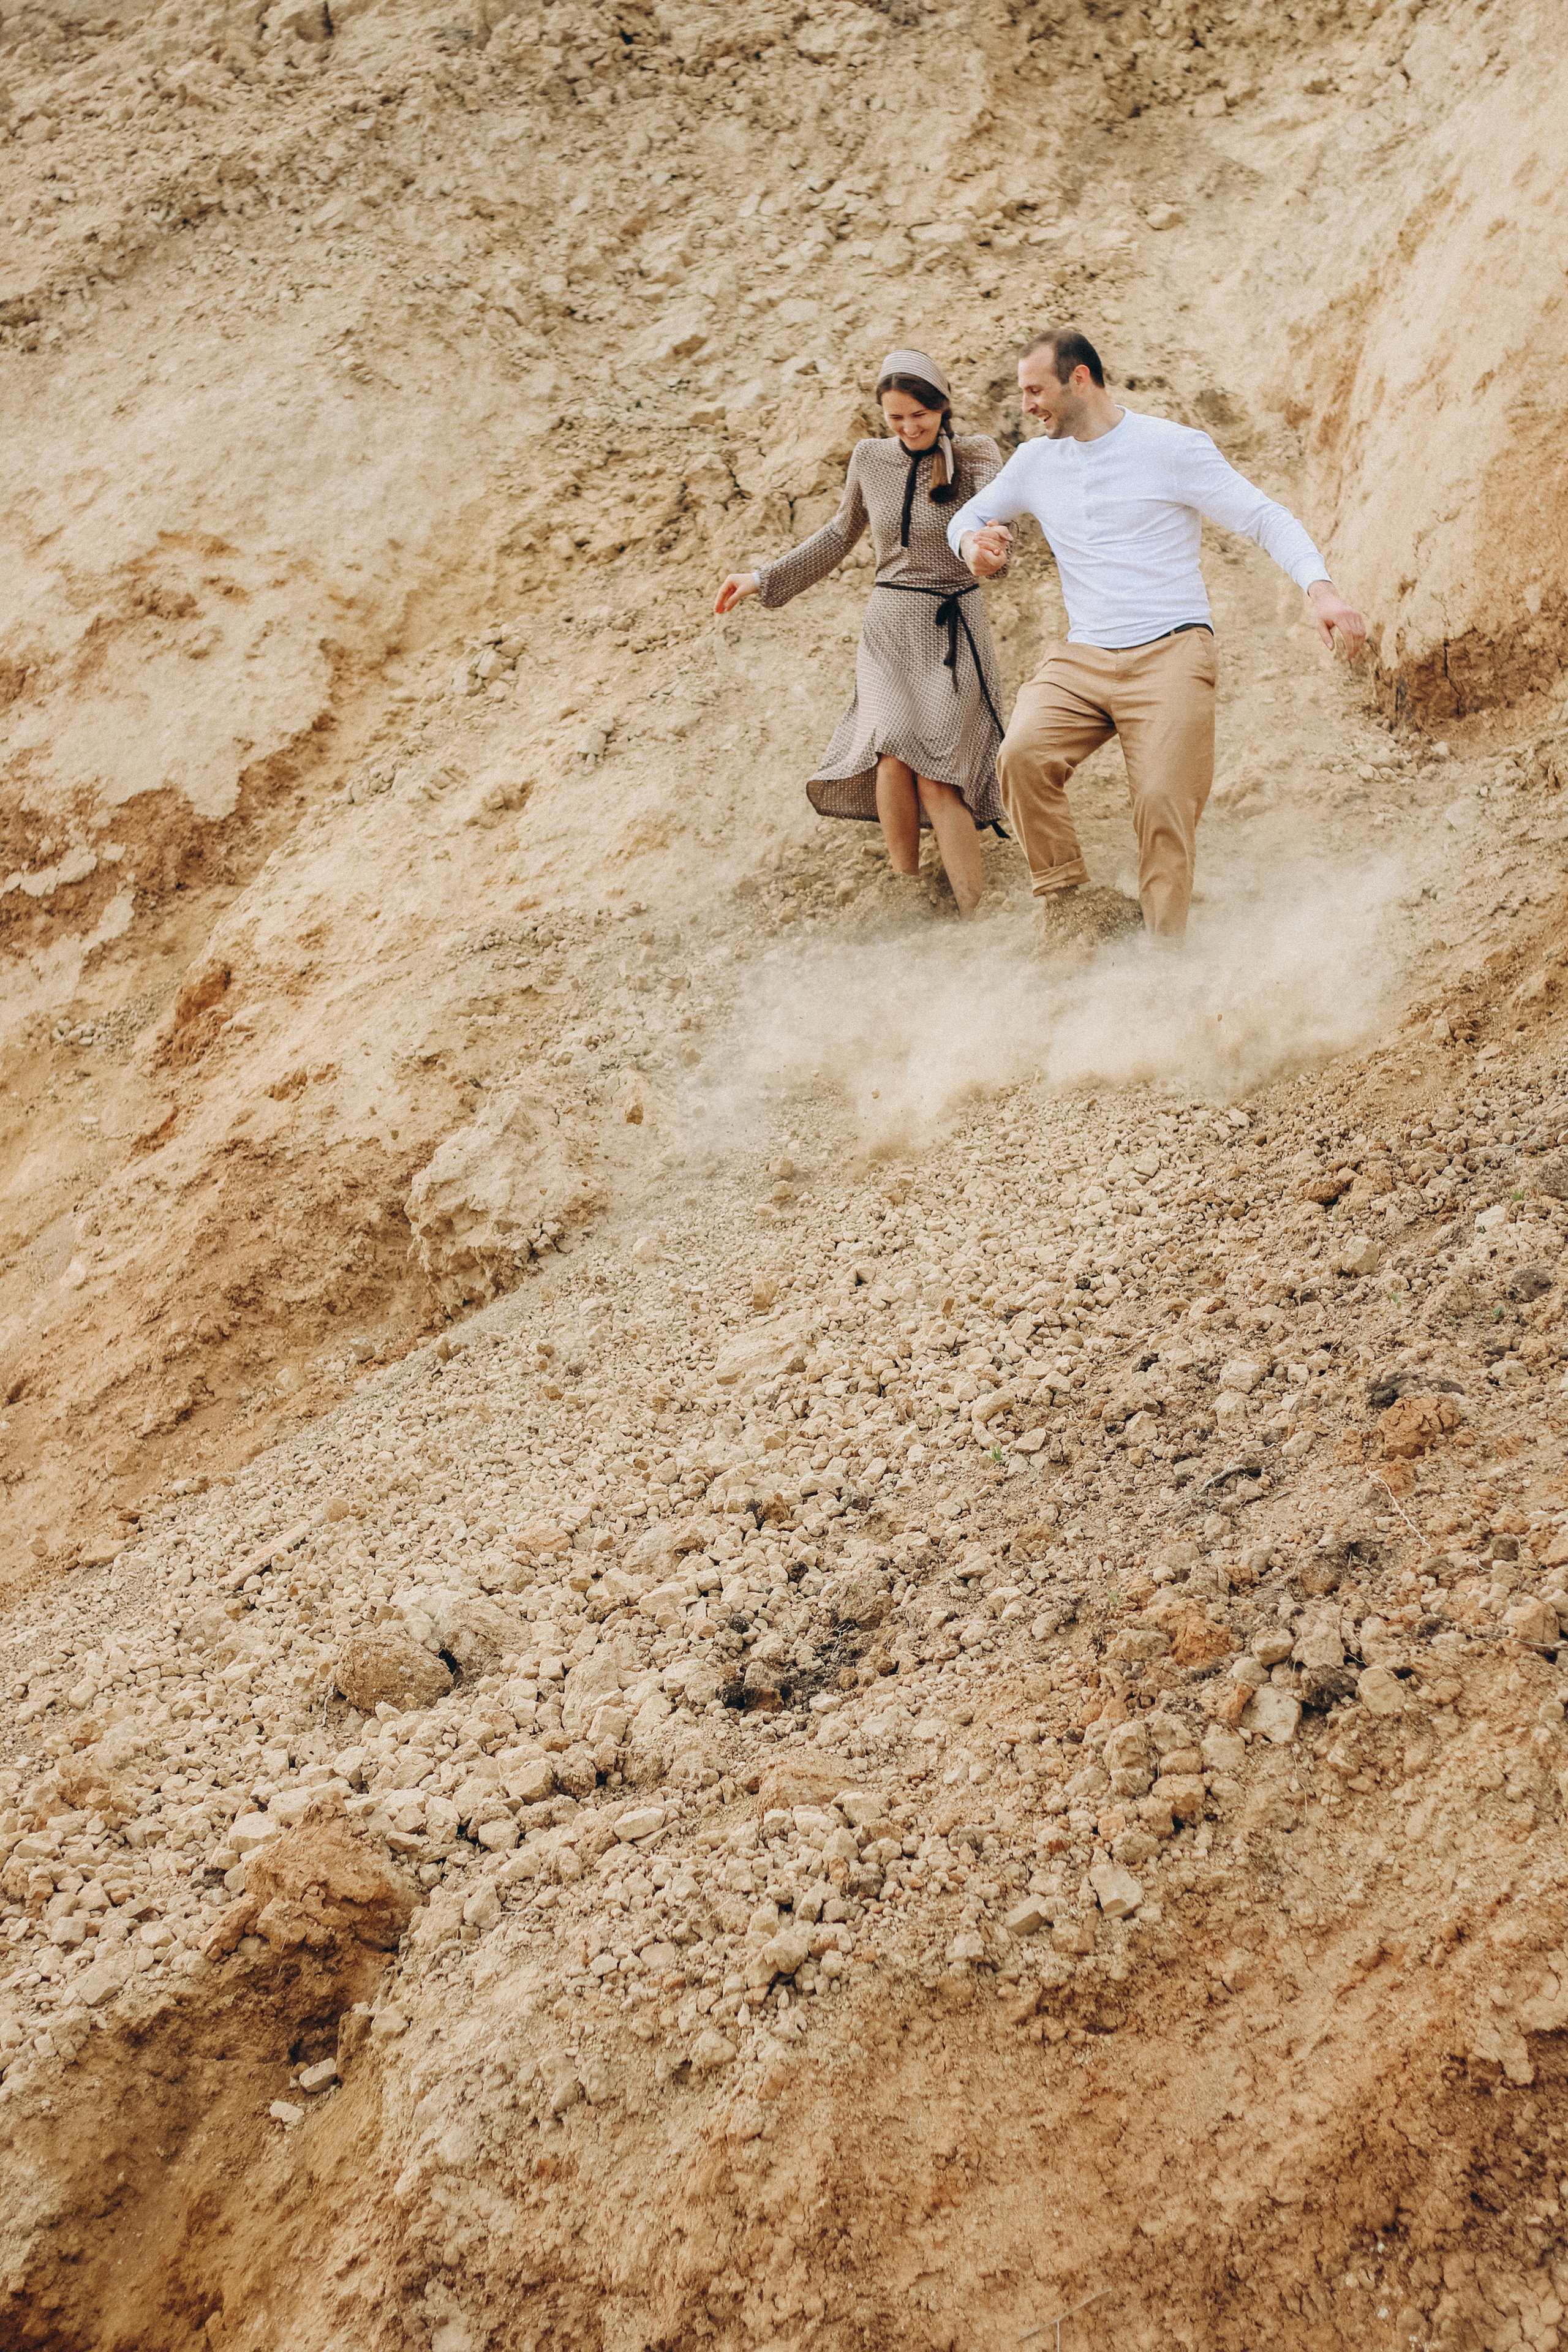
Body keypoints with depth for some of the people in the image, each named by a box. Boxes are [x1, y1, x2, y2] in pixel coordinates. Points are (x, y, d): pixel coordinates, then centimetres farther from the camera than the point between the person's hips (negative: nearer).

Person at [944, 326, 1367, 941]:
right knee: (1021, 754, -24)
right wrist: (972, 543, 4)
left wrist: (1319, 587, -21)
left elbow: (1265, 517, -4)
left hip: (1171, 653, -4)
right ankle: (1063, 903, -10)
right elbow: (968, 515, 31)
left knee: (1163, 804, -16)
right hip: (1081, 658, 4)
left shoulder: (1171, 446, -1)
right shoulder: (1034, 461, 15)